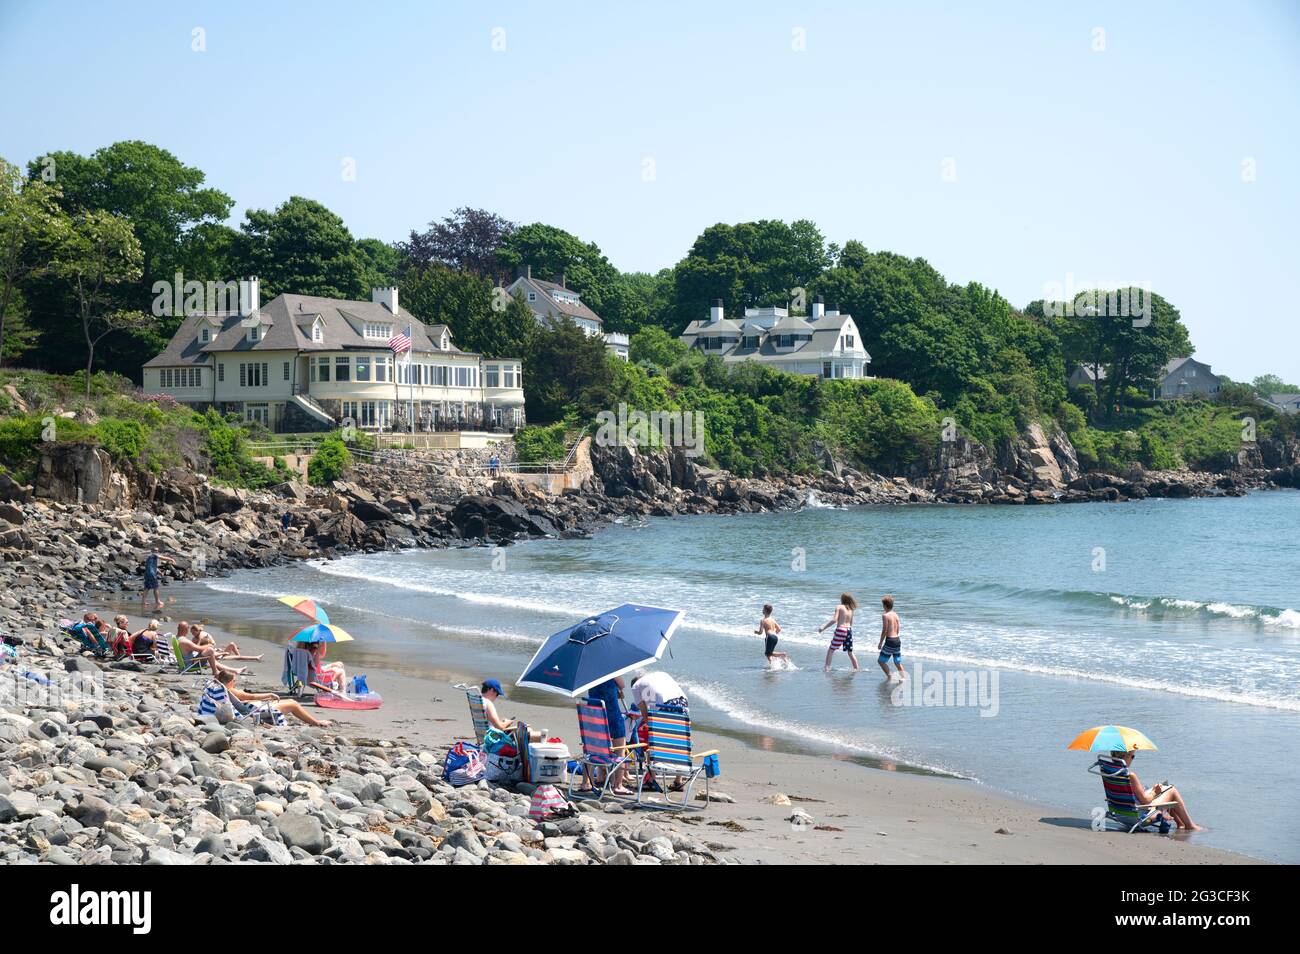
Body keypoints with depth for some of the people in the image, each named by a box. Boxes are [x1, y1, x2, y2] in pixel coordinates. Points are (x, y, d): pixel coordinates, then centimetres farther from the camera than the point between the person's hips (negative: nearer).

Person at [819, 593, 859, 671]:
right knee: (850, 652, 15)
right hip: (849, 630, 5)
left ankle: (826, 667, -1)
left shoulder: (839, 607, -4)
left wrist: (823, 628, -11)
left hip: (841, 630, -5)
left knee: (831, 650, 6)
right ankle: (856, 669, 15)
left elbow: (834, 620, -14)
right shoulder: (850, 609, 12)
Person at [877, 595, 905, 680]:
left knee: (881, 660, 6)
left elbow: (884, 630, -14)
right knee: (898, 663, 15)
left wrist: (880, 643, -7)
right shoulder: (895, 615, 10)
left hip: (890, 641, -7)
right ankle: (904, 678, 7)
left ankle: (889, 677, -1)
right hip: (897, 640, 7)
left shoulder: (885, 615, -11)